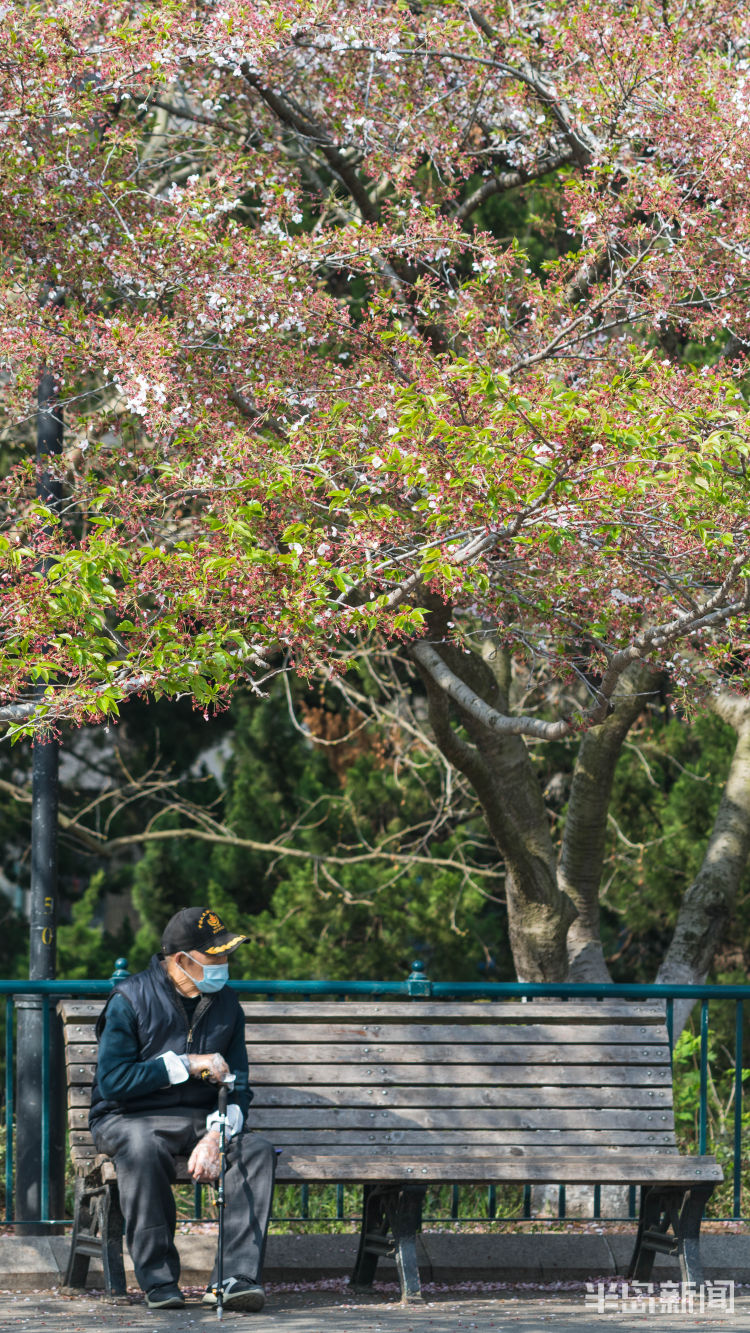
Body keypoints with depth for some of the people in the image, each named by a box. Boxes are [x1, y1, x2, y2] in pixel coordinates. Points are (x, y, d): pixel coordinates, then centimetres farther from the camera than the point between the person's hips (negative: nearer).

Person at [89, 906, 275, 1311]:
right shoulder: (131, 1000, -6)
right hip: (130, 1117, -4)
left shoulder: (226, 1004, 9)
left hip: (199, 1118, 4)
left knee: (257, 1150, -25)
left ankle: (235, 1277, -31)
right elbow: (111, 1080, -15)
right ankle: (158, 1280, -31)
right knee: (143, 1149, -39)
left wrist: (216, 1136, -15)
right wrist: (186, 1064, -15)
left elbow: (236, 1085, 6)